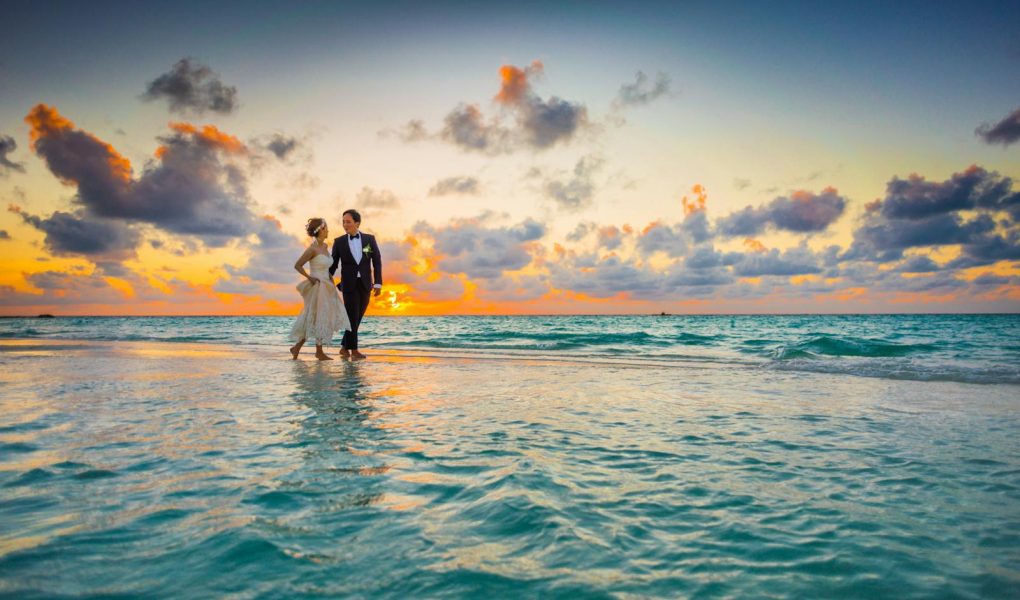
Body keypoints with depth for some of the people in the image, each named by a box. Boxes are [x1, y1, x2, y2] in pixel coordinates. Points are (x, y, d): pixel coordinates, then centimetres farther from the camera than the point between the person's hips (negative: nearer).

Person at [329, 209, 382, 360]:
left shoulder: (369, 239, 1)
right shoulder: (339, 241, 0)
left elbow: (377, 262, 0)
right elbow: (333, 265, 5)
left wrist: (378, 283, -7)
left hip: (365, 284, 2)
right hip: (349, 284, -2)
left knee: (357, 317, 7)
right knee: (352, 317, -9)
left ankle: (345, 347, 21)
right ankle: (354, 351, -3)